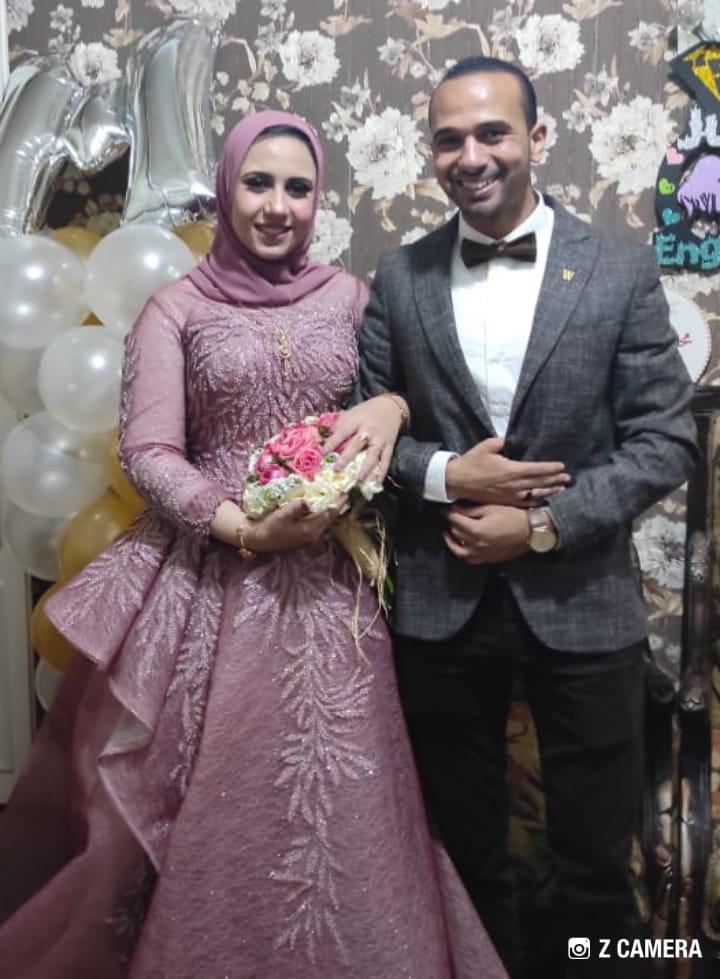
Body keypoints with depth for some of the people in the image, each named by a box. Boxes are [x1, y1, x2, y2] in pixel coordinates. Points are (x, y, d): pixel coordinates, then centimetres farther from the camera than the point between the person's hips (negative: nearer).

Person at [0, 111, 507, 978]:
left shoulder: (350, 297, 10)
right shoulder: (176, 308, 2)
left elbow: (409, 387, 15)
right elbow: (147, 453, -4)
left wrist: (392, 405, -9)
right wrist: (246, 529, -16)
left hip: (326, 586, 2)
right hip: (212, 579, -2)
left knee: (331, 799, 6)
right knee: (212, 802, 5)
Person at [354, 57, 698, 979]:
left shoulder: (621, 270, -3)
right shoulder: (399, 279, 2)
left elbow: (665, 439, -5)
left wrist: (546, 523, -15)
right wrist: (444, 473, -14)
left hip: (582, 602, -1)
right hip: (440, 603, 2)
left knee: (596, 863, 13)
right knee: (468, 852, 19)